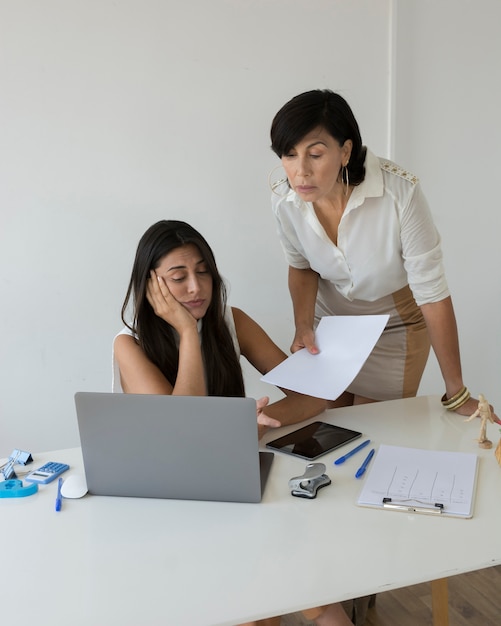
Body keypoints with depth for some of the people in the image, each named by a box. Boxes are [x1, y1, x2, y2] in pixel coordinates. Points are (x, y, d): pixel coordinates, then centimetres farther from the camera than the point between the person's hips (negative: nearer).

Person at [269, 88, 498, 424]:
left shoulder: (400, 193, -34)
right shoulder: (285, 199, -22)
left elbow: (432, 291, -26)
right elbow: (302, 266, -2)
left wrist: (457, 393, -20)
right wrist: (304, 326, -20)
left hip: (395, 326, -3)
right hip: (329, 321, 3)